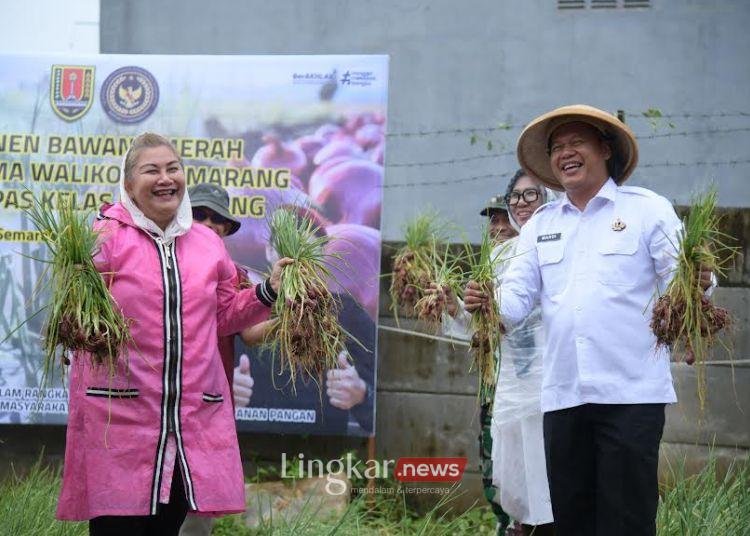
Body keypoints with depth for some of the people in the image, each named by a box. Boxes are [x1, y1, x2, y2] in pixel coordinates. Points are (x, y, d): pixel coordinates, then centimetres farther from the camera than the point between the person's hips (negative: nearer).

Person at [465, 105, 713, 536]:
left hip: (632, 392, -4)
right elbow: (518, 293, 9)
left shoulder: (648, 209, 3)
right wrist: (492, 308, -13)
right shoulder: (541, 224, 16)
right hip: (563, 395, 4)